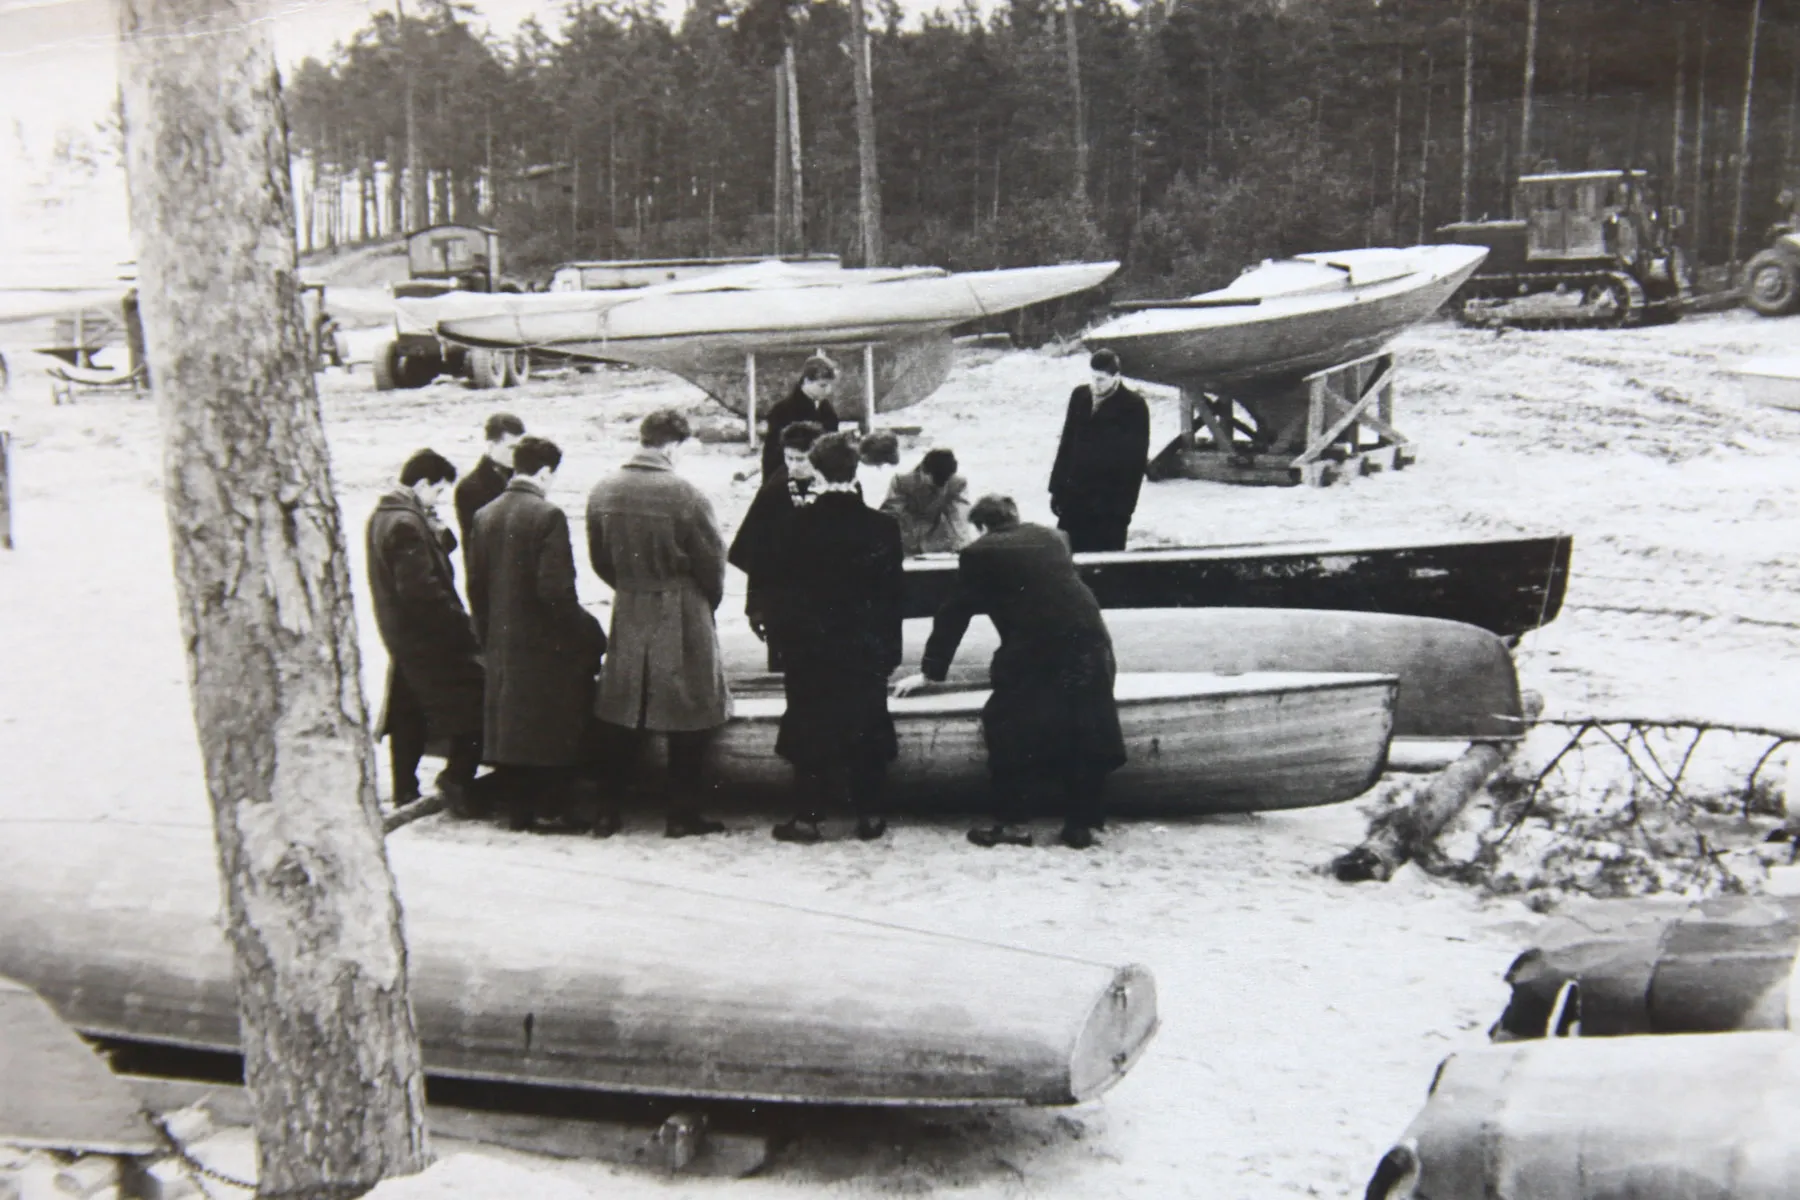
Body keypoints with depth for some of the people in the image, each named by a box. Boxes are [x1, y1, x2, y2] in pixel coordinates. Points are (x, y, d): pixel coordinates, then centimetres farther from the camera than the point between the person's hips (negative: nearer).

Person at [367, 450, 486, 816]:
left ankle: (405, 791, 21)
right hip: (429, 635, -10)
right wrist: (460, 621, -19)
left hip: (400, 633, 10)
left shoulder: (381, 516, 11)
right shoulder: (408, 524, -20)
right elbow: (420, 587, -25)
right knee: (471, 703, -4)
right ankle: (456, 778, -4)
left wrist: (438, 536, 2)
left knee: (408, 713, 15)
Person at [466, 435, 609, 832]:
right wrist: (590, 637, -11)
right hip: (547, 644, -6)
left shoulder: (484, 516, 5)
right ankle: (580, 810, 6)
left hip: (502, 645, 6)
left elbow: (476, 586, 9)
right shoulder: (547, 516, -16)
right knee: (560, 735, 2)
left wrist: (488, 636, 18)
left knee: (510, 731, 12)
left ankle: (521, 809, 18)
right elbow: (556, 590, -20)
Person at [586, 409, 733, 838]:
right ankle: (683, 815, 11)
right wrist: (707, 602, 9)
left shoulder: (602, 492, -2)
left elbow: (600, 559, 7)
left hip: (628, 614, 5)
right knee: (687, 720, 6)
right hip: (681, 615, -5)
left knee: (624, 718, 14)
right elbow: (712, 561, -9)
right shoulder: (685, 495, -18)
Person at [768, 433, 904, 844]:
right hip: (867, 650, 1)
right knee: (868, 730, 10)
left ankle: (809, 816, 8)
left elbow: (786, 580, 1)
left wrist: (788, 639, 13)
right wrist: (891, 649, 5)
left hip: (811, 646, -1)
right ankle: (869, 814, 14)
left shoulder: (801, 524, -9)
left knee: (810, 729, 7)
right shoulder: (883, 526, -6)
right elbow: (893, 592, -1)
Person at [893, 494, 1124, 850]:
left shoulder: (980, 553, 7)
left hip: (1033, 654, -5)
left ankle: (1010, 822, 8)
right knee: (1084, 734, 12)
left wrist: (930, 672, 20)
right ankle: (1081, 824, 16)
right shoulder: (1050, 538, 20)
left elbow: (953, 616, 11)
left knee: (1006, 728, 8)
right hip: (1091, 645, 5)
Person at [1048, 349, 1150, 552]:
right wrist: (1057, 488, 10)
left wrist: (1126, 504, -11)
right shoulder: (1079, 396, 7)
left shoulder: (1134, 406, -7)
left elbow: (1136, 458, -7)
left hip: (1111, 502, -5)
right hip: (1074, 497, 5)